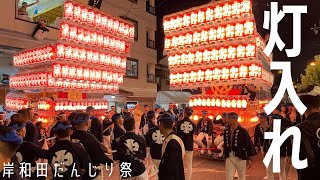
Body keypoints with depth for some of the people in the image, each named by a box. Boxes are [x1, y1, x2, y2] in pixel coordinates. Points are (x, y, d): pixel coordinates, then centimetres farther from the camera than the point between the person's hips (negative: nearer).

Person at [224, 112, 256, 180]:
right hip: (229, 157, 4)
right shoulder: (226, 131, 4)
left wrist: (249, 159, -8)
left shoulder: (242, 131, -12)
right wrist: (225, 156, 14)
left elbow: (249, 144, -9)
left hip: (240, 158, -4)